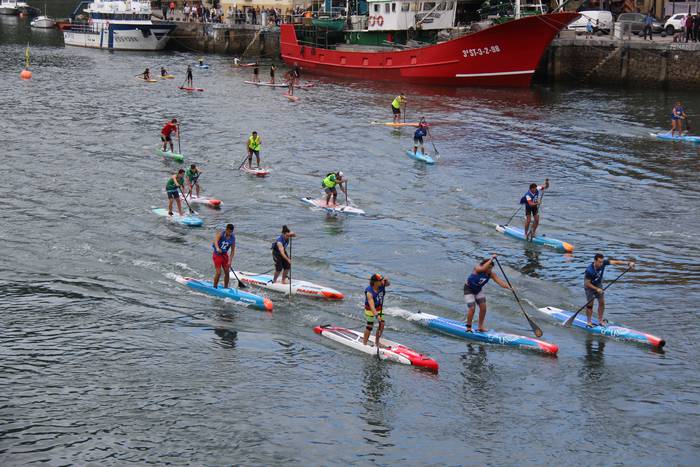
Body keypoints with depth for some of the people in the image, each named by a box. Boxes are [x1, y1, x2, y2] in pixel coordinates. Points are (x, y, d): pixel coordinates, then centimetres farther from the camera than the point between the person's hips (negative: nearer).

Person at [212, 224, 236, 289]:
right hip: (217, 255, -5)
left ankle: (226, 287, 19)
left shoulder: (233, 238, -7)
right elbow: (215, 241, -38)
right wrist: (217, 248, -58)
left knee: (227, 272, 4)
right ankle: (214, 288, 3)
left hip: (225, 255, 5)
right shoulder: (220, 234, -18)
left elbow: (232, 250, -4)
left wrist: (230, 261, -13)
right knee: (218, 273, -11)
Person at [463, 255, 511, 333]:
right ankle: (468, 327, 2)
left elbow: (499, 281, -25)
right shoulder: (477, 269, -28)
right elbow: (483, 268, -52)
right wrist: (491, 259, -49)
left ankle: (480, 327, 12)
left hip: (478, 290, 6)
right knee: (472, 308, -14)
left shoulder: (491, 274, -14)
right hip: (469, 289, -6)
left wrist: (509, 287, -39)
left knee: (483, 307, -3)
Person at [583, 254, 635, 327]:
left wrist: (628, 263, -41)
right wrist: (596, 289, -27)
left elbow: (615, 262, -31)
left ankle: (600, 320, 17)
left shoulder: (603, 263, -23)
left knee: (602, 302, 4)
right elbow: (587, 283, -24)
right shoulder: (589, 270, -35)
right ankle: (589, 322, 12)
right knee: (590, 304, -3)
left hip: (598, 284, 5)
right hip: (589, 286, -5)